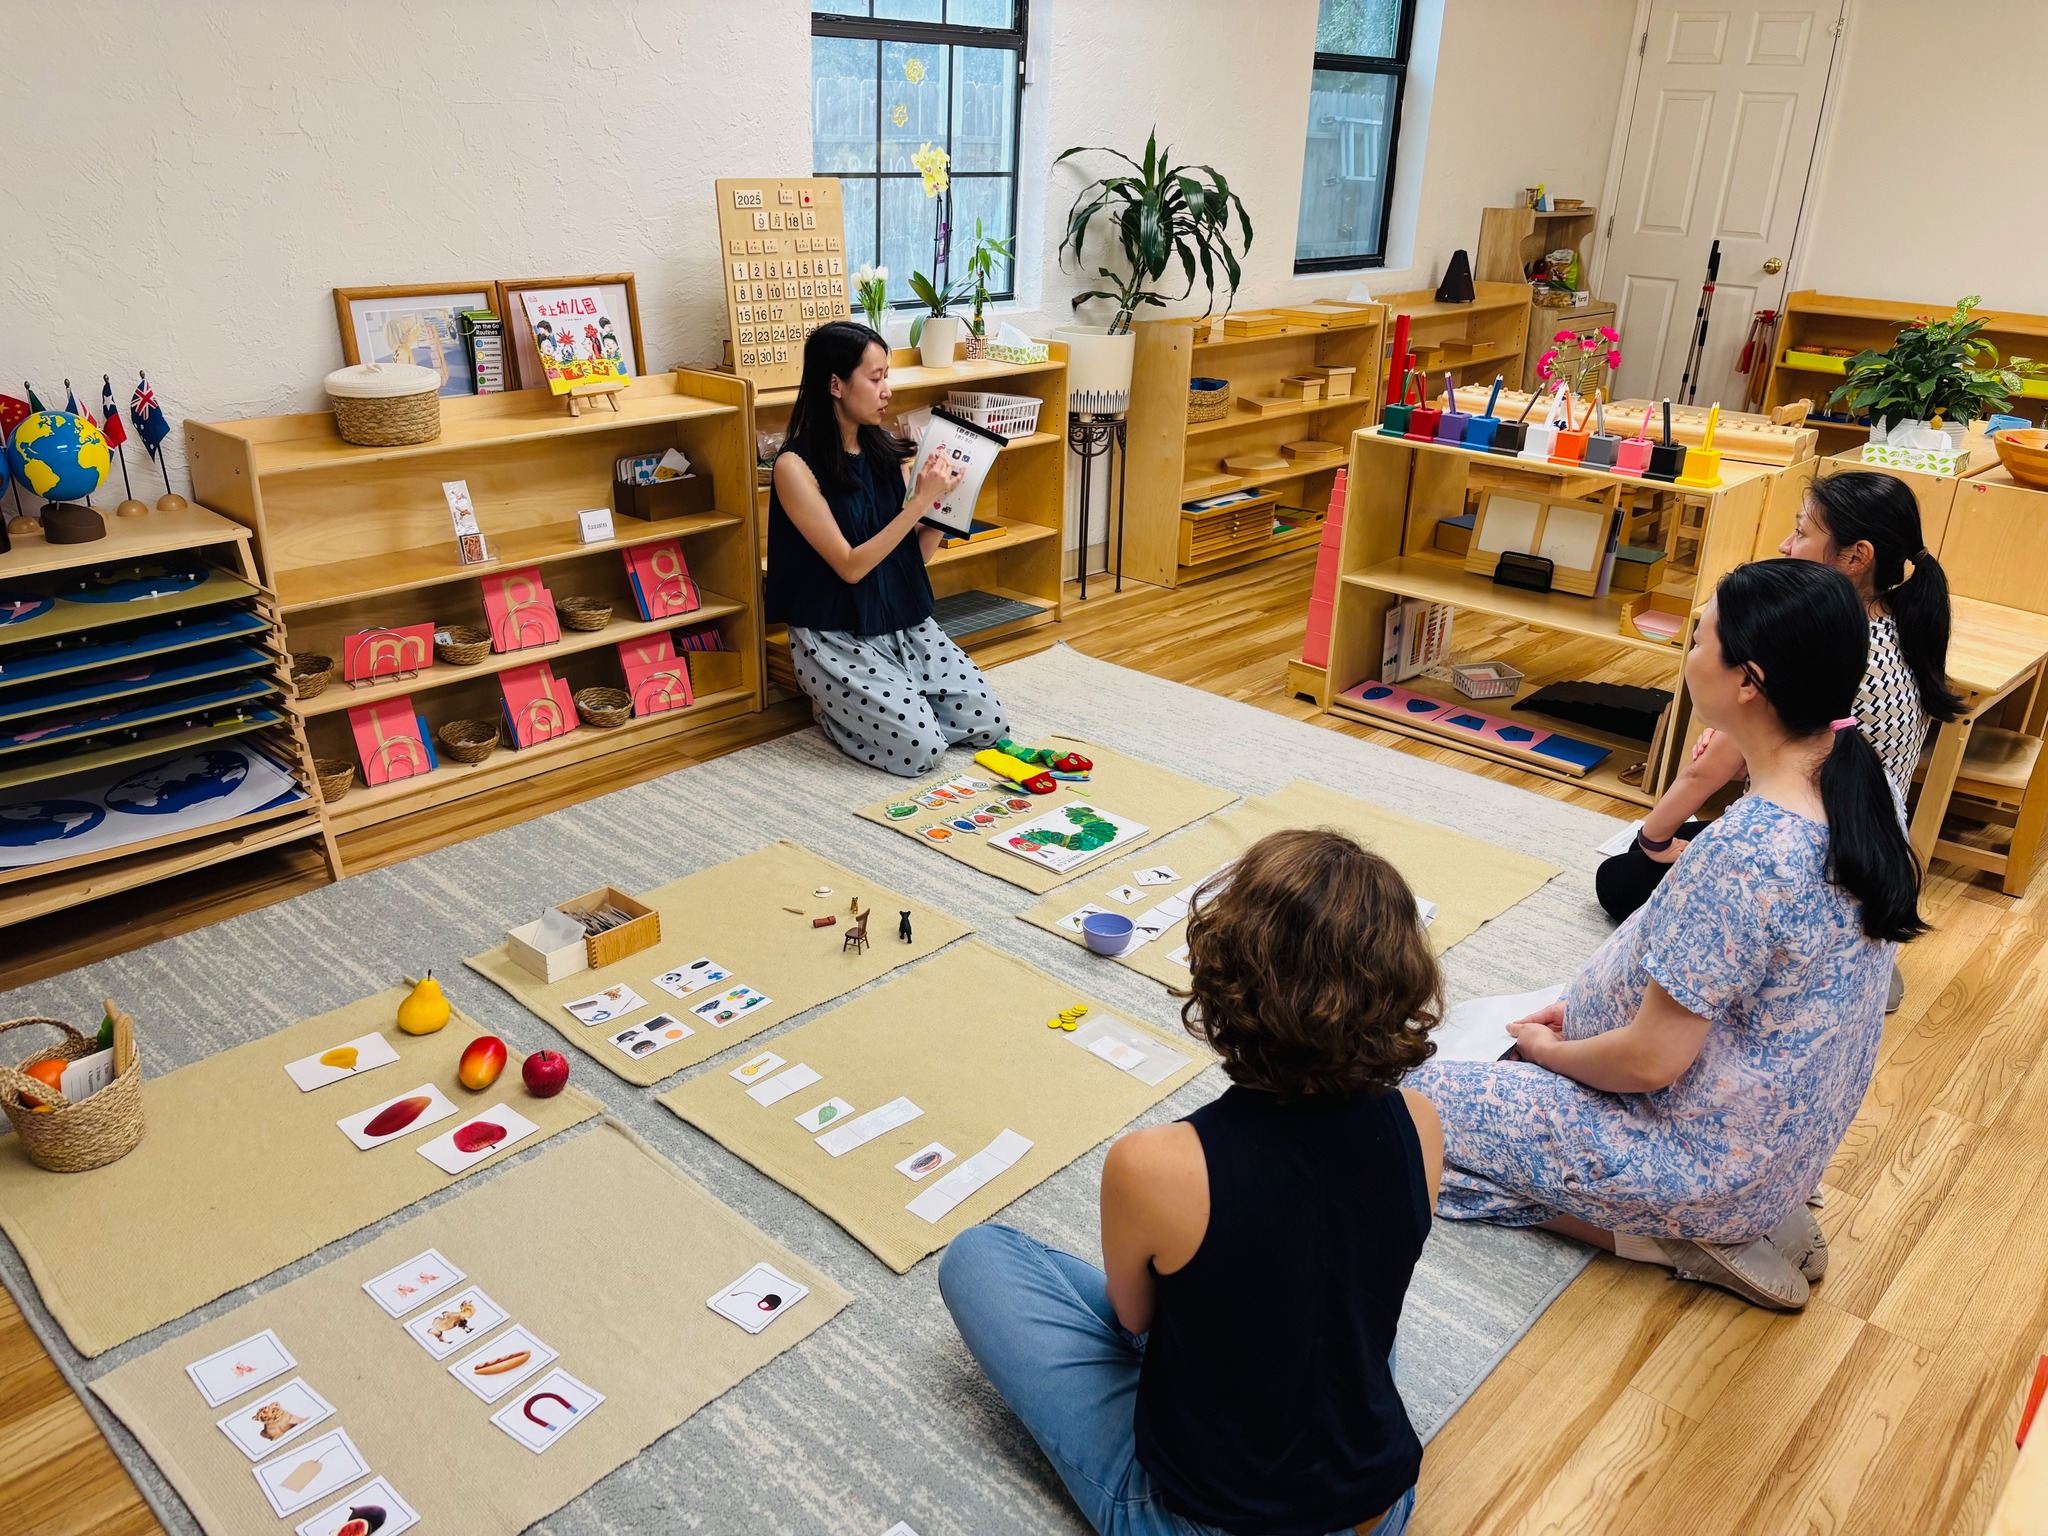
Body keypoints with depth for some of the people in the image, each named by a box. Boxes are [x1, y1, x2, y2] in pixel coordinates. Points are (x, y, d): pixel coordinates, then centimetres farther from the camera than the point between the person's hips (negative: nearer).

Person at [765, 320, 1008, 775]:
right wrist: (921, 499, -22)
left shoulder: (887, 452, 4)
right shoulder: (796, 466, -14)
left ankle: (860, 703, 17)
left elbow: (917, 552, 7)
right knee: (919, 749, -19)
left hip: (906, 625, 7)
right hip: (838, 638, -6)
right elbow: (850, 566, -18)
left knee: (987, 724, -2)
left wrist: (941, 499, -11)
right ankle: (833, 709, 10)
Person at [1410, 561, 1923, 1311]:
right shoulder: (1854, 789, -6)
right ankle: (1744, 1219, 14)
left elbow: (1651, 1060, -25)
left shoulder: (1743, 852, -34)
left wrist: (1551, 1050, -5)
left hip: (1706, 1158, -8)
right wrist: (1583, 1009, 8)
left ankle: (1683, 1235, 0)